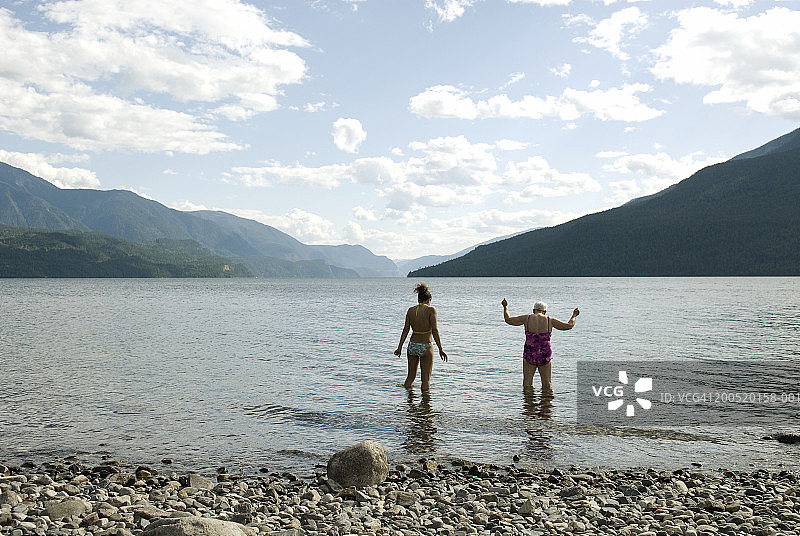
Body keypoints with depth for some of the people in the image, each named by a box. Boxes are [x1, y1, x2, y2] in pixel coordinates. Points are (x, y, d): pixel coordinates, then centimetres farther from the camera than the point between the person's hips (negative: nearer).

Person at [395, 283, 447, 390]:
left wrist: (400, 347, 7)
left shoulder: (410, 310, 3)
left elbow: (406, 330, 2)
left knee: (411, 376, 19)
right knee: (426, 378, 5)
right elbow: (434, 331, -14)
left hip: (412, 345, 4)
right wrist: (440, 349, -12)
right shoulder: (430, 310, -9)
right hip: (426, 347, -4)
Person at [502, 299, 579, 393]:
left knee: (527, 384, 8)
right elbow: (569, 325, 6)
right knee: (547, 385, 9)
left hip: (529, 356, 0)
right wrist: (574, 316, 25)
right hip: (545, 357, 0)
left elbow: (508, 319, 7)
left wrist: (505, 307, 23)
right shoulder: (550, 320, -2)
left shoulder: (527, 318, -2)